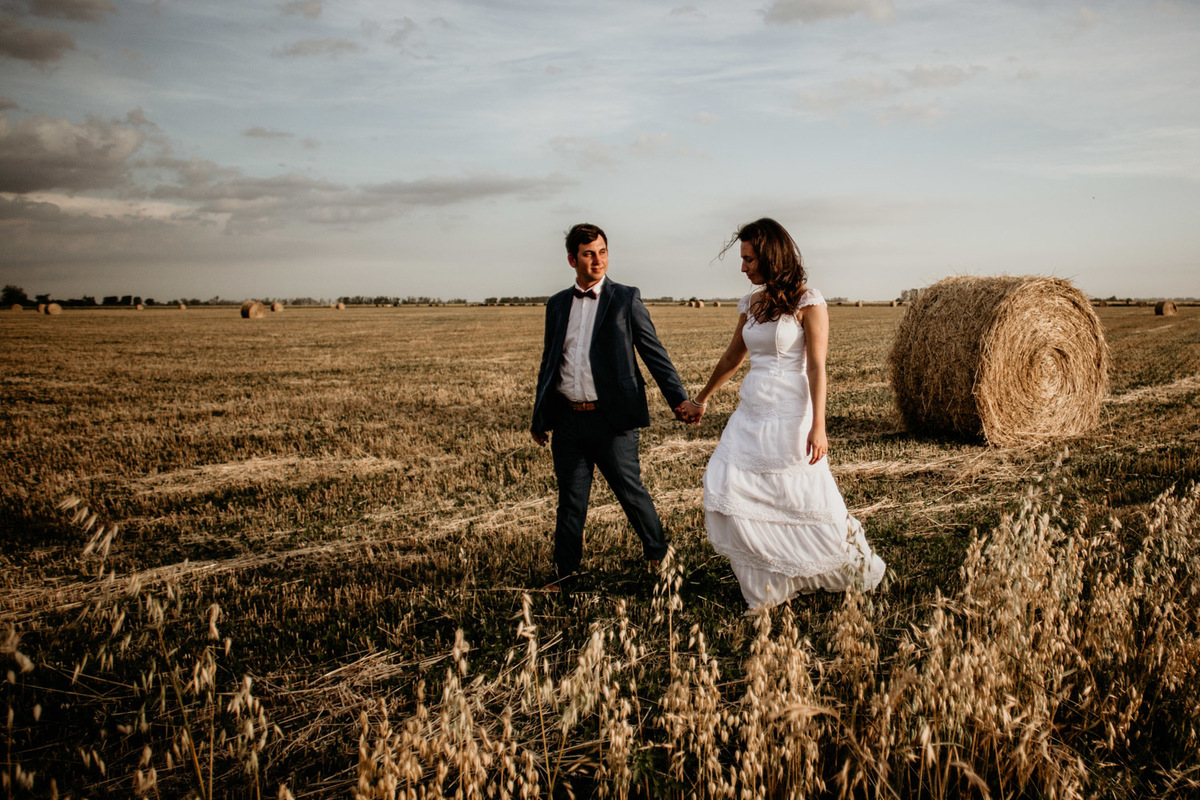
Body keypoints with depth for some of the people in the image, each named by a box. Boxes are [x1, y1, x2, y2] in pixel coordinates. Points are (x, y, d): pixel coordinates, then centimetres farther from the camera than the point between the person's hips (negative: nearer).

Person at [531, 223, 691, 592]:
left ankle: (660, 557, 26)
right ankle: (564, 576, 22)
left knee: (631, 493, 4)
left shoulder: (626, 299, 1)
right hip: (568, 420, 4)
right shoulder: (557, 305, 12)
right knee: (570, 502, 11)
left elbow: (653, 353, -1)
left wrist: (679, 399, -9)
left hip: (611, 420, -3)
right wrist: (539, 418, 19)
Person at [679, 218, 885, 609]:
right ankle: (767, 587, 11)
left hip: (789, 414, -6)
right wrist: (701, 399, 29)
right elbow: (732, 358, 21)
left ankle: (857, 562, 28)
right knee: (725, 493, -3)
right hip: (750, 412, 6)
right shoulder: (750, 303, 10)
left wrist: (817, 426, -20)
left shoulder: (807, 301, -8)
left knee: (809, 501, -1)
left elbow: (817, 367, -13)